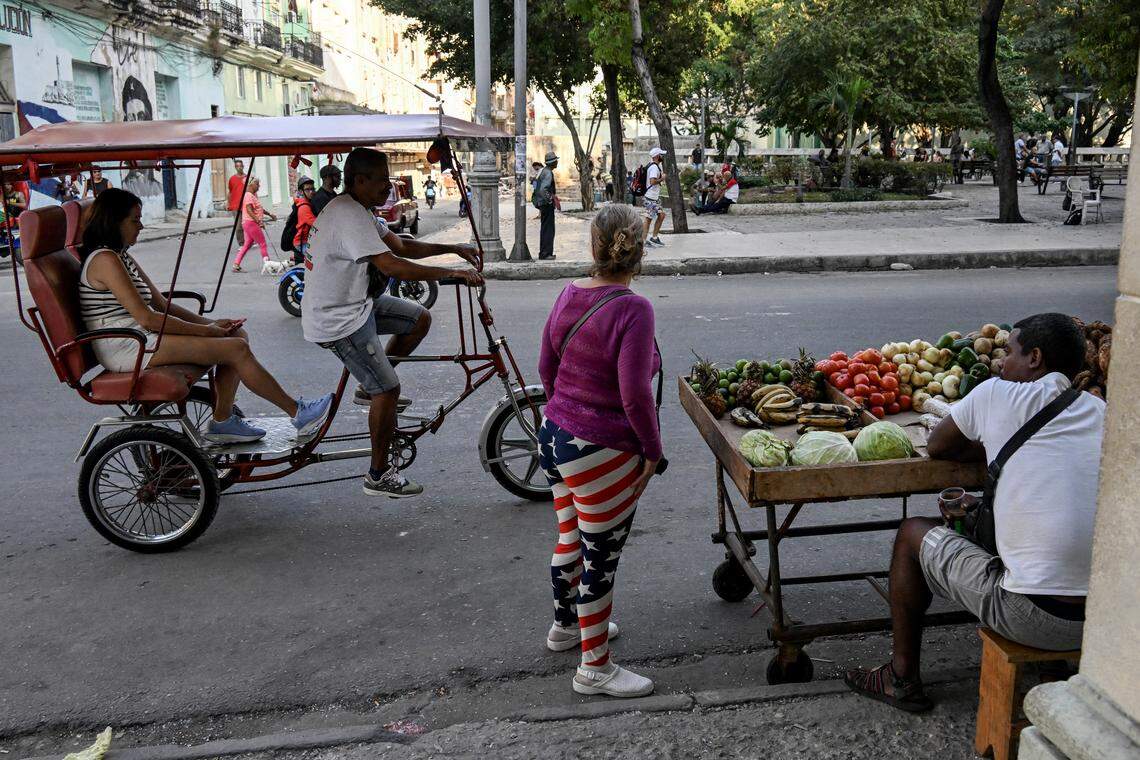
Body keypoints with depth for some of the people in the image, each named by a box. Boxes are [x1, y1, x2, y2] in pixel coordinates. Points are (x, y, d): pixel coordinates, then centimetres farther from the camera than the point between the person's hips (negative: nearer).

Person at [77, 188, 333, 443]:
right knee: (236, 349, -17)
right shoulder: (105, 260, -13)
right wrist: (205, 330, -13)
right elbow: (146, 318, -19)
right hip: (125, 348, -10)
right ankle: (298, 414, -6)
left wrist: (211, 324, 3)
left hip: (139, 337, 10)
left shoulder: (121, 256, 19)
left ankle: (222, 420, 1)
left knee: (238, 335, 2)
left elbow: (161, 304, 16)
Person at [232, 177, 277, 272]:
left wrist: (269, 214, 30)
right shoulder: (248, 195, -13)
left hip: (251, 223, 10)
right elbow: (249, 211, -24)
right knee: (263, 244, -5)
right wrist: (258, 221, -32)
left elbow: (259, 209, 31)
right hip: (251, 222, -10)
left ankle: (236, 265, 11)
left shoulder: (253, 195, 18)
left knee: (247, 245, 11)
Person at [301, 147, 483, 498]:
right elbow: (392, 266, -33)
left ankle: (371, 387, 19)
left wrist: (452, 248, 2)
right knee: (388, 390, -8)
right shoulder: (349, 216, -25)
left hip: (354, 304, 10)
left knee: (420, 318, 12)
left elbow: (401, 245, 12)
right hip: (337, 321, -10)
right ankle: (379, 475, 7)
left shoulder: (358, 210, 8)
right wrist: (453, 273, -30)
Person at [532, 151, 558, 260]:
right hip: (547, 204, -10)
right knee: (548, 229, -6)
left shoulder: (542, 170, 12)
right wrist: (551, 199, -20)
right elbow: (543, 190, -28)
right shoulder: (548, 173, -17)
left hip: (543, 204, 10)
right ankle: (545, 254, -5)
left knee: (545, 229, 16)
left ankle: (545, 253, 23)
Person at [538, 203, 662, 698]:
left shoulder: (569, 295, 2)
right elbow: (635, 393, -24)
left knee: (570, 539, 25)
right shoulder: (632, 309, -21)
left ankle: (565, 625, 46)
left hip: (556, 435, 8)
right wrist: (653, 448, -11)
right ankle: (595, 667, 20)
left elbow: (546, 368, 11)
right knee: (601, 556, 6)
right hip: (604, 453, -8)